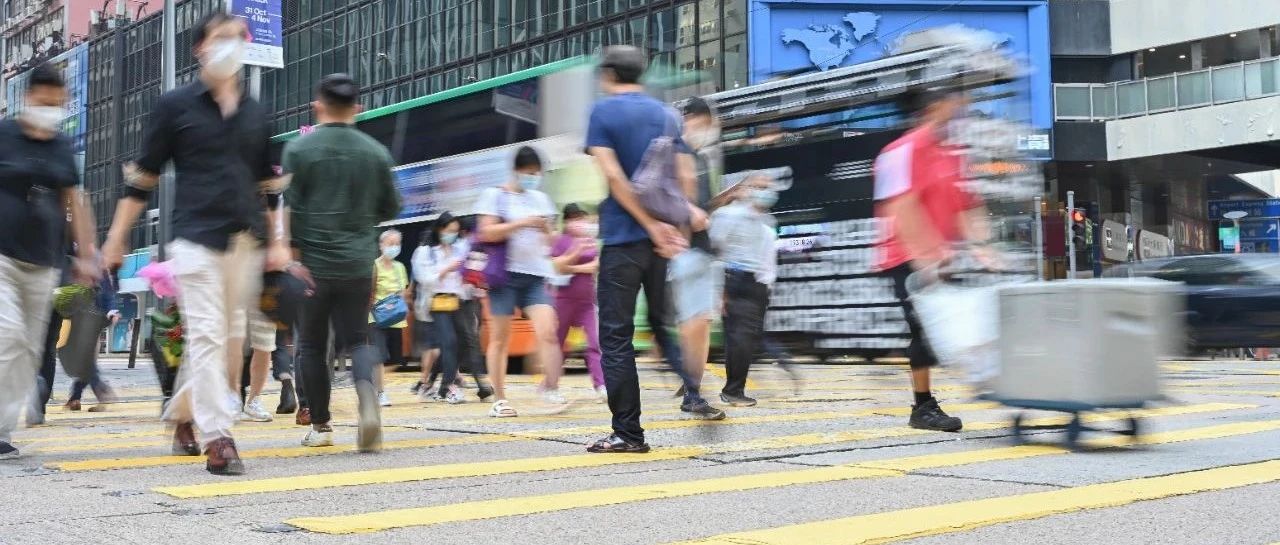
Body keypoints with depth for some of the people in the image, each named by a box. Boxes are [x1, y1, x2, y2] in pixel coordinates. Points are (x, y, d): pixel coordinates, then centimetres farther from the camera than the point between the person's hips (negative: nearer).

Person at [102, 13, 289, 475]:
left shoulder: (256, 114, 14)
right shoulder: (175, 105, 3)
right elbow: (143, 176, 4)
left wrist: (277, 242, 12)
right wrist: (116, 238, 1)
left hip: (247, 241, 5)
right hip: (197, 238, -4)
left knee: (233, 338, 8)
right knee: (207, 336, -10)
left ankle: (185, 415, 27)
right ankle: (217, 437, -10)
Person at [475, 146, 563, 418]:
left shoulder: (540, 199, 15)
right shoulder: (494, 195, 1)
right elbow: (487, 233, -9)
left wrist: (545, 228, -4)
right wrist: (522, 223, -17)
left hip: (535, 275, 4)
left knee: (547, 331, -13)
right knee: (500, 338, 1)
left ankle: (550, 389, -8)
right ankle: (500, 400, 6)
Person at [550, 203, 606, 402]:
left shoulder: (592, 242, 8)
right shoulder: (562, 241, -2)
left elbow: (595, 266, -3)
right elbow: (556, 266, -12)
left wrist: (570, 268, -11)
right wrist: (576, 252, -22)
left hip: (588, 300, 3)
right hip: (565, 298, -3)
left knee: (596, 341, -10)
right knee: (557, 342, 7)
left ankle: (601, 386, -15)